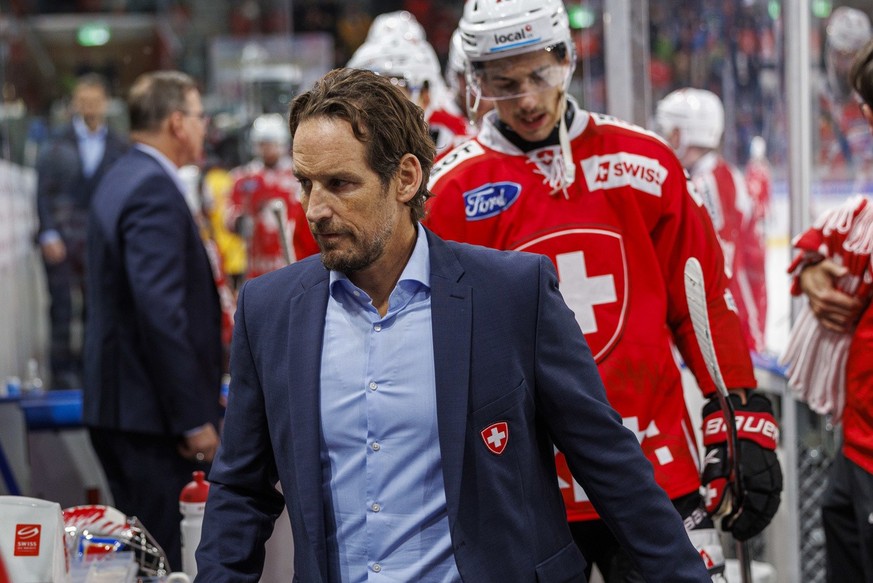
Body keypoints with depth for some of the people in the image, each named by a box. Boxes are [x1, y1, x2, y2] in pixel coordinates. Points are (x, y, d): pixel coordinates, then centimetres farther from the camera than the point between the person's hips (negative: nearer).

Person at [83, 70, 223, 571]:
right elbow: (161, 312, -24)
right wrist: (195, 420, -21)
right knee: (165, 562, -6)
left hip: (118, 405, 11)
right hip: (151, 413, -11)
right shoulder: (155, 191, -17)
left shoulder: (123, 180, 15)